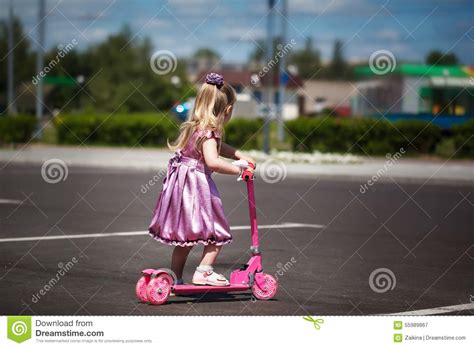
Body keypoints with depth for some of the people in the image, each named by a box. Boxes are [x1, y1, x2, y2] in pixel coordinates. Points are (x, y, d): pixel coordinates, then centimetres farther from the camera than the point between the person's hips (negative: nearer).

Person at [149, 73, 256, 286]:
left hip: (182, 186, 9)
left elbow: (218, 147, 29)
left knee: (185, 239, 15)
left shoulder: (194, 127, 12)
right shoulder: (209, 132, -17)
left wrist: (240, 156, 21)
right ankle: (203, 272, 1)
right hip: (196, 185, -9)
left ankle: (175, 279, 19)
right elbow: (212, 161, -32)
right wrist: (237, 170, -21)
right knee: (219, 234, 3)